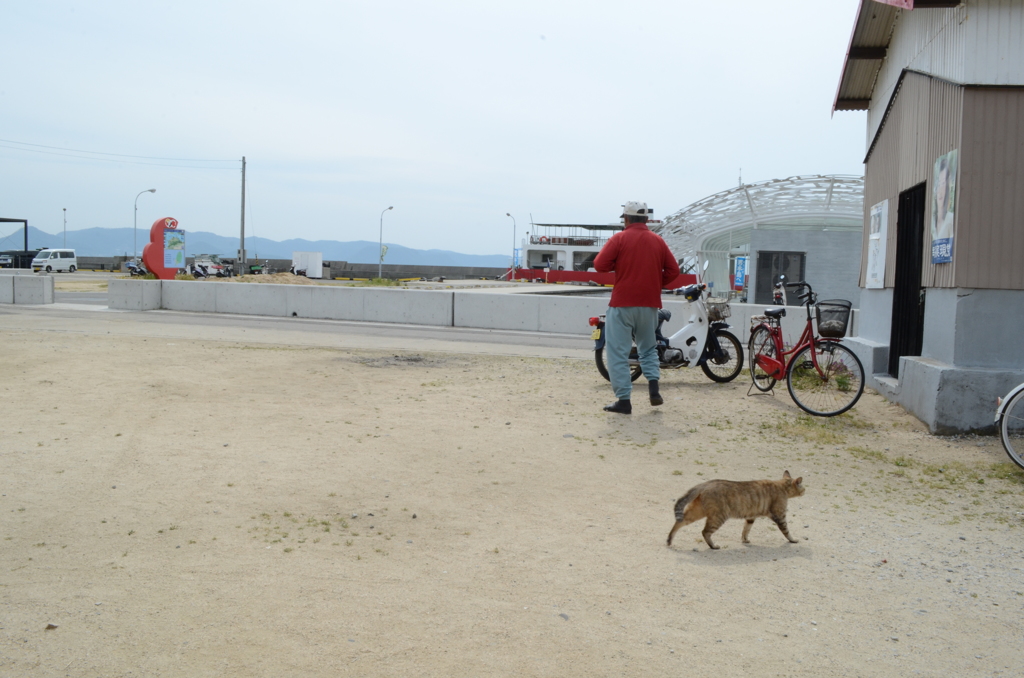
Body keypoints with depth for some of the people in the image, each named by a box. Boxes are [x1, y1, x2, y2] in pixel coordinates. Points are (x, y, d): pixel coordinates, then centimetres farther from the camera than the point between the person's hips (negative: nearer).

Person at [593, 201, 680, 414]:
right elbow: (673, 270, 5)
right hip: (650, 303, 5)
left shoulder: (619, 238, -5)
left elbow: (600, 264, -11)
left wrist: (616, 265, 8)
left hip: (622, 303, -4)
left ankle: (624, 400, -3)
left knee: (618, 353, 0)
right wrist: (657, 284, 14)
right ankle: (654, 387, 6)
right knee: (648, 347, 22)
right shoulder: (658, 241, 8)